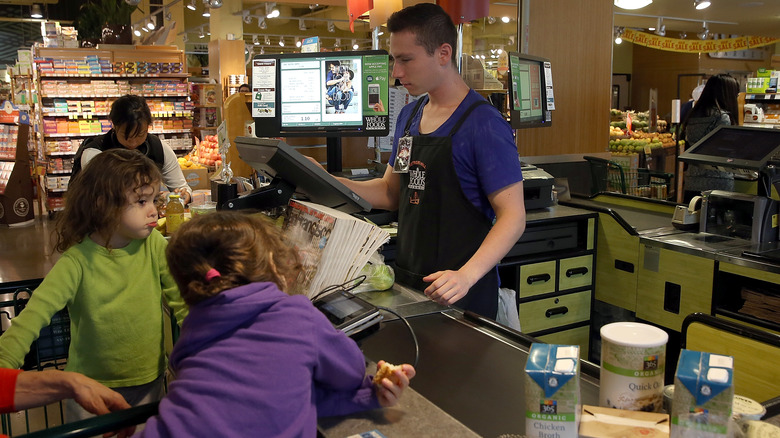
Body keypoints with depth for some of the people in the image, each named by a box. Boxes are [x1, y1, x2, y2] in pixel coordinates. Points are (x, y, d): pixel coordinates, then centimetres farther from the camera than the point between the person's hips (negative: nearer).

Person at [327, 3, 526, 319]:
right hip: (407, 282, 7)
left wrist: (466, 275, -31)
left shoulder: (483, 123, -15)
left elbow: (513, 217, -18)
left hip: (462, 293, -7)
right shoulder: (410, 115, 7)